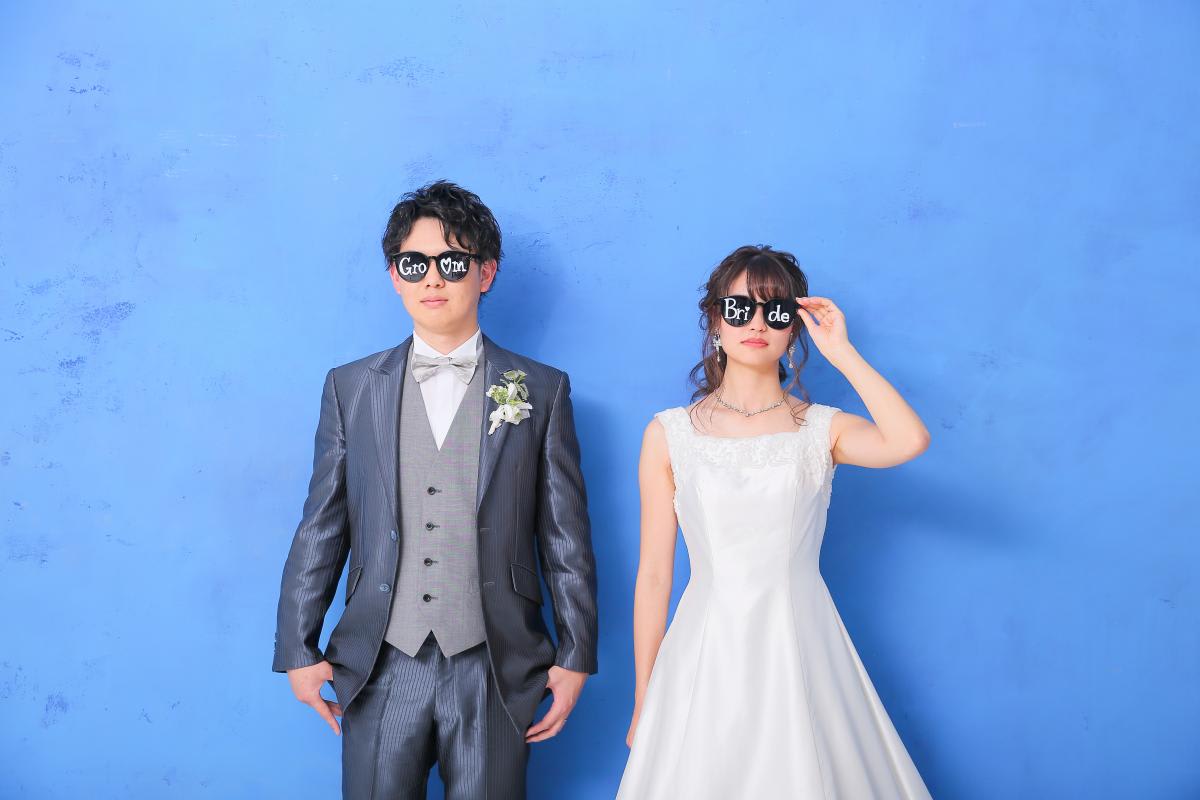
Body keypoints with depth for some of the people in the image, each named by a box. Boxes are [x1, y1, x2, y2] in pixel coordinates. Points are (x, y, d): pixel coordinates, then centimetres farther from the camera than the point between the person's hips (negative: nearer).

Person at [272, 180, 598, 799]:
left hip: (495, 671, -1)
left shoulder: (542, 391, 2)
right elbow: (320, 528, 7)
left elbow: (566, 537, 3)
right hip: (380, 670, 1)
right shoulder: (350, 388, 6)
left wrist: (575, 656, 2)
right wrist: (298, 650, 6)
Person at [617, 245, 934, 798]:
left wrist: (842, 353, -12)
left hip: (801, 651, 1)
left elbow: (909, 441, -20)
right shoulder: (670, 434, 1)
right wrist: (643, 702, 3)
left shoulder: (822, 429, 2)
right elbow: (653, 574, 2)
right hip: (708, 654, 0)